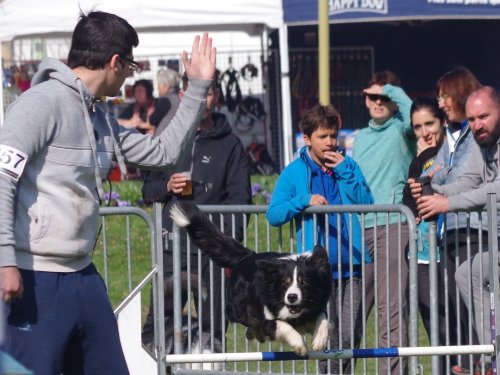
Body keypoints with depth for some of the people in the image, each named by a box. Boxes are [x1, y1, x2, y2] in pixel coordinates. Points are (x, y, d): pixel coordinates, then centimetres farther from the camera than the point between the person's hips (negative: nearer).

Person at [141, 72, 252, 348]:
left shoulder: (230, 144, 6)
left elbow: (240, 198, 0)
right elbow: (148, 190, 16)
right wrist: (167, 186, -7)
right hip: (173, 248, 1)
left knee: (213, 326, 2)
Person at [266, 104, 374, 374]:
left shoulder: (347, 166, 11)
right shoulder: (294, 172, 5)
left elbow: (367, 204, 0)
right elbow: (273, 215, -3)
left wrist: (344, 171, -7)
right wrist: (304, 201, -16)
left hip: (351, 264, 2)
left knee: (350, 337, 0)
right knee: (328, 337, -3)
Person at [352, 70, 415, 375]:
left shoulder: (400, 129, 3)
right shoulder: (361, 137, 23)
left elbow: (411, 114, -20)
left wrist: (390, 89, -7)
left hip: (391, 226, -6)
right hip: (359, 228, 6)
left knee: (391, 308, -8)